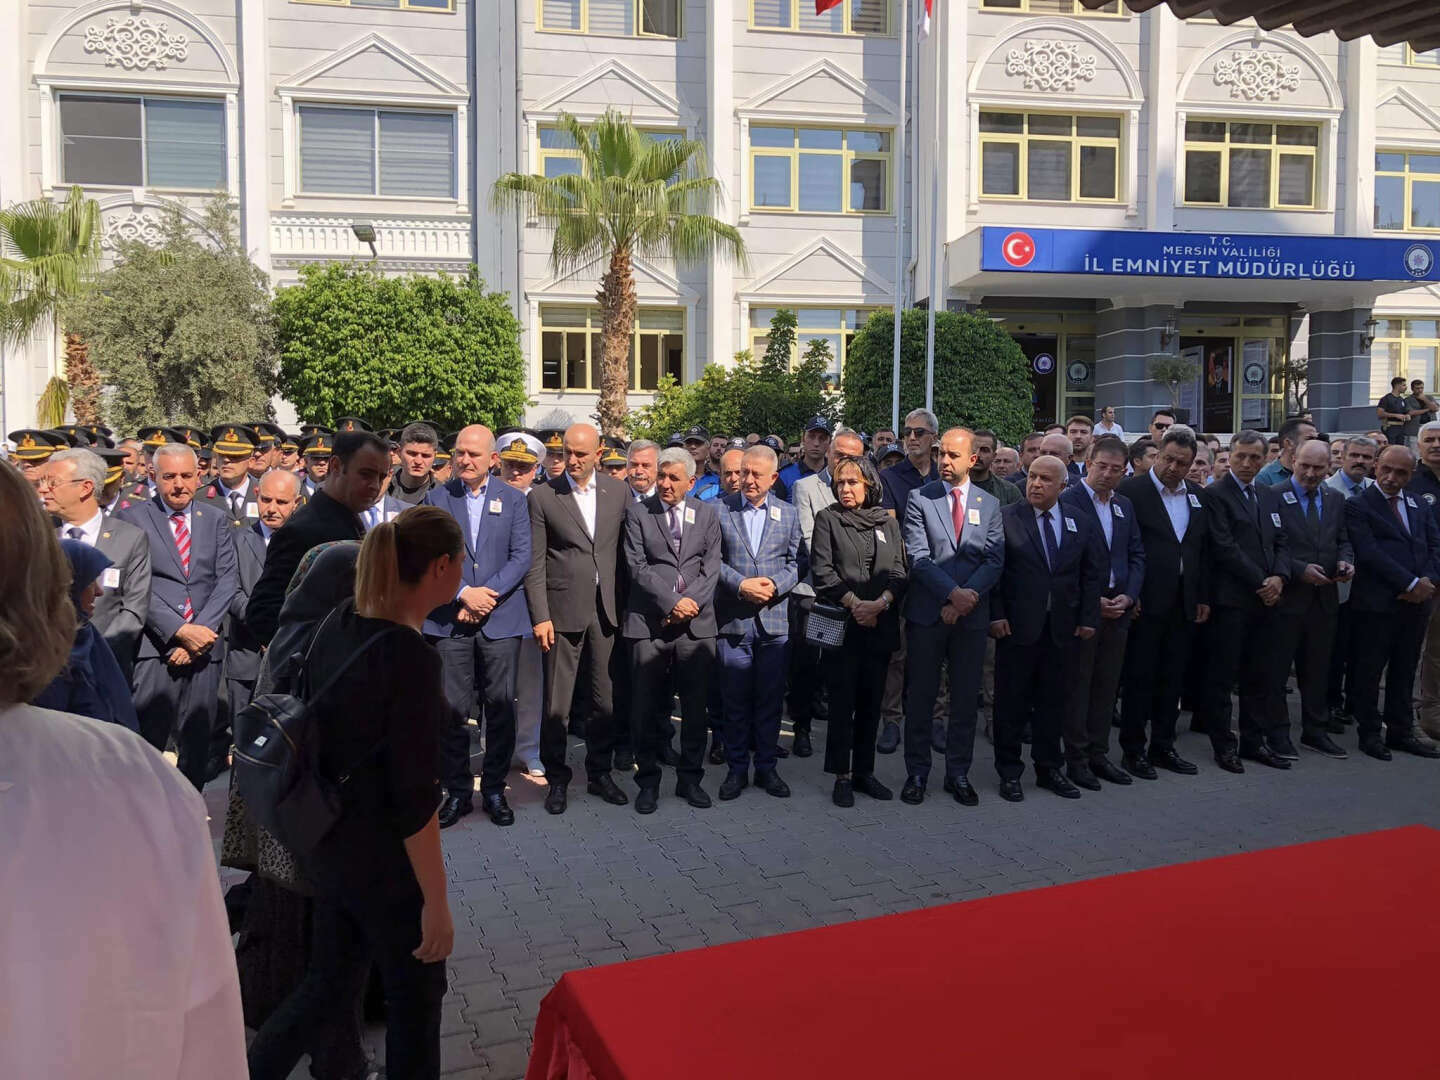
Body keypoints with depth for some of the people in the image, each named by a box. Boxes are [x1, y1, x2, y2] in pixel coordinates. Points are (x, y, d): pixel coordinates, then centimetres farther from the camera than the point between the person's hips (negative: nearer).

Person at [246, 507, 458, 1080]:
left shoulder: (338, 623, -3)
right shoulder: (412, 658, -26)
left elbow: (313, 717, 8)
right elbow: (414, 798, -24)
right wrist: (435, 902, -15)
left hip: (327, 839, 7)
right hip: (382, 860, -7)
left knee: (332, 980, 24)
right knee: (416, 995, 16)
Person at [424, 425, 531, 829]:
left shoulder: (513, 499, 7)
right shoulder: (437, 498, 7)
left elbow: (521, 557, 0)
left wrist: (487, 594, -11)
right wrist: (464, 593, -12)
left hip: (502, 618, 0)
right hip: (449, 619, 0)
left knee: (501, 707, 4)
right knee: (452, 709, 0)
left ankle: (495, 789, 18)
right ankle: (457, 791, 14)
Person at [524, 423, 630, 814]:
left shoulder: (618, 492, 6)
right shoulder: (542, 496, -2)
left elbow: (624, 549, 9)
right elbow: (535, 563, -4)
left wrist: (624, 604, 4)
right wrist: (540, 616, -10)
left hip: (605, 611, 3)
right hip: (563, 612, -3)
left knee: (604, 700, 10)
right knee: (557, 704, 2)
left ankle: (600, 773, 26)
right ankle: (557, 779, 17)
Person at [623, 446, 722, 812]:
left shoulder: (707, 513, 11)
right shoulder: (637, 513, 4)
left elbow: (711, 566, 5)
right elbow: (637, 566, -4)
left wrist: (691, 603, -10)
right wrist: (671, 601, -13)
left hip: (697, 623, 2)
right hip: (649, 623, -2)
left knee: (695, 707, 7)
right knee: (646, 708, 2)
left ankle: (690, 778, 21)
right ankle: (648, 780, 17)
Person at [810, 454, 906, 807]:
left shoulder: (888, 523, 11)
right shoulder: (827, 518, 2)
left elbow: (899, 572, 6)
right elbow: (822, 570, -5)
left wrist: (879, 604, -12)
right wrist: (854, 603, -13)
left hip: (880, 625, 3)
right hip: (841, 624, -3)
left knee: (871, 701, 7)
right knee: (842, 701, -2)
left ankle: (864, 771, 17)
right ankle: (842, 776, 6)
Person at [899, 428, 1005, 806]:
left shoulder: (989, 504, 8)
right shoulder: (919, 499, 1)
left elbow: (994, 560, 0)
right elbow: (918, 558, -8)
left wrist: (966, 597, -13)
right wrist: (952, 592, -19)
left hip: (972, 615, 2)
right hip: (926, 613, -2)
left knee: (966, 699, 8)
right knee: (920, 697, 5)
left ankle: (958, 773, 21)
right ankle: (917, 773, 16)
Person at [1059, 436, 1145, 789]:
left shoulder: (1125, 506, 14)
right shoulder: (1067, 501, -8)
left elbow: (1136, 555, 13)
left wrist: (1128, 596, -3)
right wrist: (1092, 601, -15)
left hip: (1118, 607, 6)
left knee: (1107, 685, 11)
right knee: (1077, 683, 1)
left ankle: (1098, 753, 21)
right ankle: (1076, 757, 10)